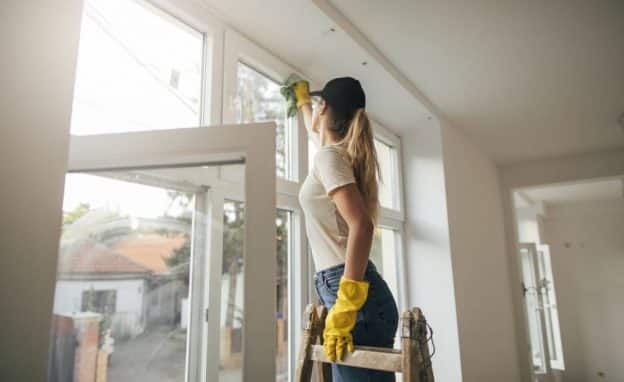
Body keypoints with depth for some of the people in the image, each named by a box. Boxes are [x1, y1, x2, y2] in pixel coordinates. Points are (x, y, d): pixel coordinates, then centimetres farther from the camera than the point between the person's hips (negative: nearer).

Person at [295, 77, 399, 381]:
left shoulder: (328, 156, -9)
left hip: (348, 291, -9)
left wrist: (346, 304, -27)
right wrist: (301, 99, 62)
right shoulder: (339, 152, 18)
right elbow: (314, 131, 43)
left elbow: (361, 225, -22)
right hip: (352, 290, 9)